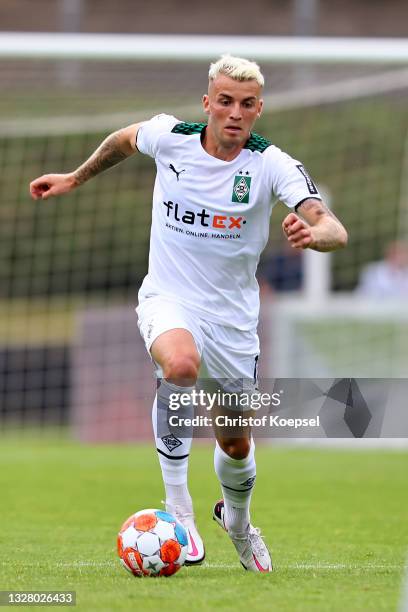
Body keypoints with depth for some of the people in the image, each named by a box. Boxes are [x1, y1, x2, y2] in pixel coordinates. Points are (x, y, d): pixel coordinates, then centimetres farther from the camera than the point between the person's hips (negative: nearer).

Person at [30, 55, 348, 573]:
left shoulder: (273, 165, -16)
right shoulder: (169, 137, -10)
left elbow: (334, 230, -28)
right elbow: (124, 139, 16)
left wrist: (312, 233, -50)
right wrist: (75, 178, 22)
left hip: (233, 317, 1)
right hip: (168, 300, -1)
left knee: (235, 443, 13)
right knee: (181, 363, -37)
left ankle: (237, 520, 49)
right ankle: (177, 506, -26)